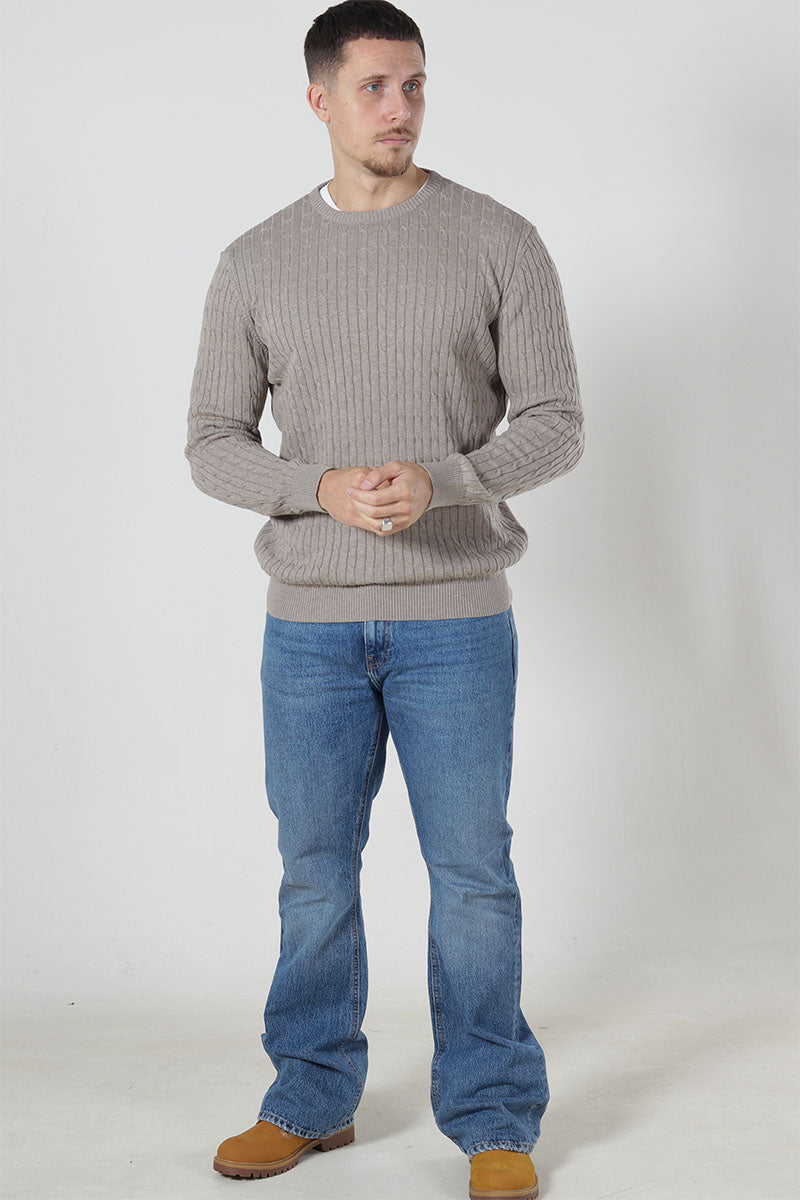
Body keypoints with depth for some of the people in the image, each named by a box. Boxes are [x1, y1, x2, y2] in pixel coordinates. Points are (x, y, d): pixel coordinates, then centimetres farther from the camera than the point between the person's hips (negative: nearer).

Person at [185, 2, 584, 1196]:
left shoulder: (500, 241, 0)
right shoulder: (255, 264, 5)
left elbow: (555, 425, -1)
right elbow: (214, 446, 5)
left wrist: (440, 480, -20)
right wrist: (323, 491, -15)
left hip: (456, 617, -2)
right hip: (309, 623, 2)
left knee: (472, 875, 3)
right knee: (315, 873, 11)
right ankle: (311, 1098, 28)